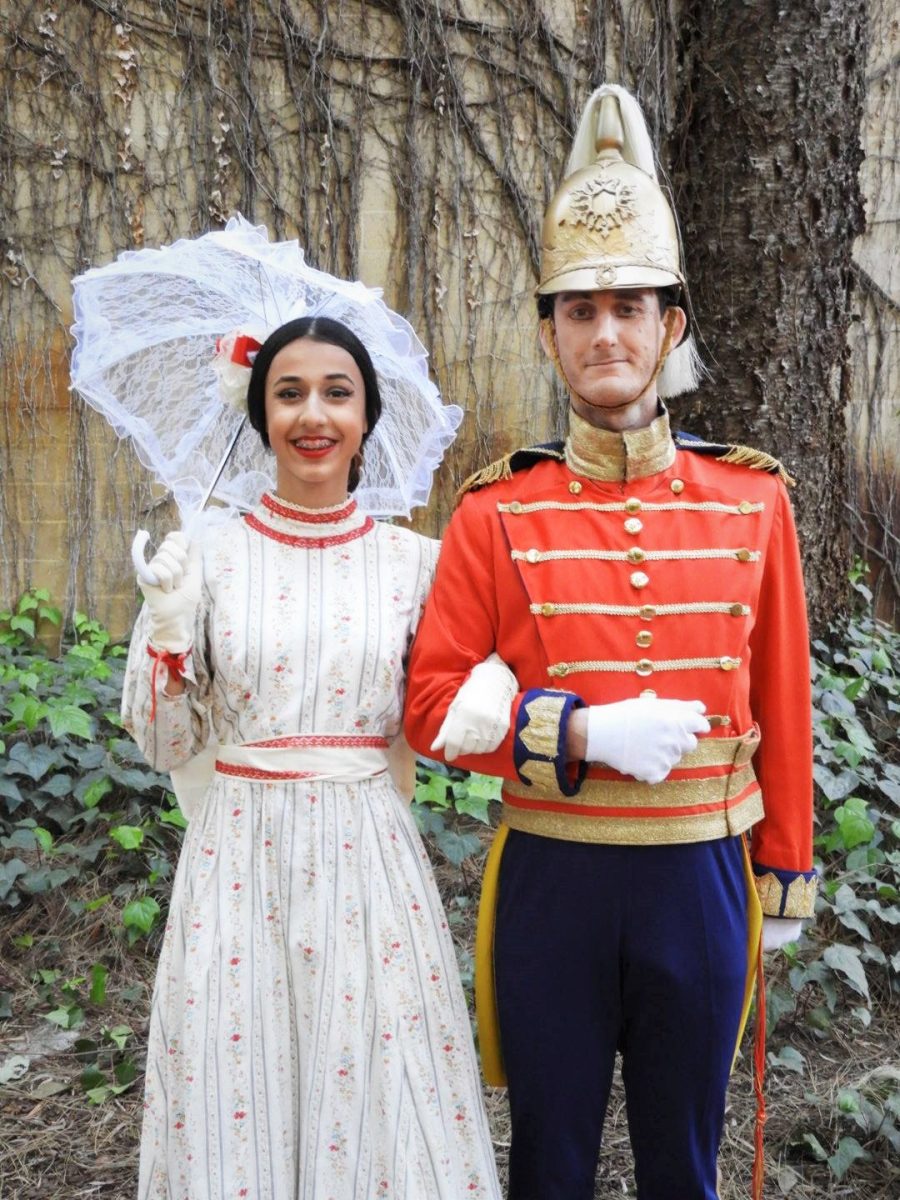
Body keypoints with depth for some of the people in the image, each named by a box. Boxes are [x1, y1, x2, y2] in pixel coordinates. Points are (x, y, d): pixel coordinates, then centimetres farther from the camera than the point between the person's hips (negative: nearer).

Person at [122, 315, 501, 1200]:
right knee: (235, 1090, 10)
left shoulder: (414, 560, 1)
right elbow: (162, 745, 1)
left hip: (368, 855, 1)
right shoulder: (208, 555, -1)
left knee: (378, 1092, 8)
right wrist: (166, 627, -14)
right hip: (241, 853, 0)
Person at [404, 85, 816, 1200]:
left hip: (700, 877, 1)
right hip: (552, 879, -1)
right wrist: (585, 733, -20)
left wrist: (784, 875, 7)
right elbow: (435, 702, -6)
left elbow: (782, 702, 4)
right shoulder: (497, 513, -6)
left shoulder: (752, 500, -1)